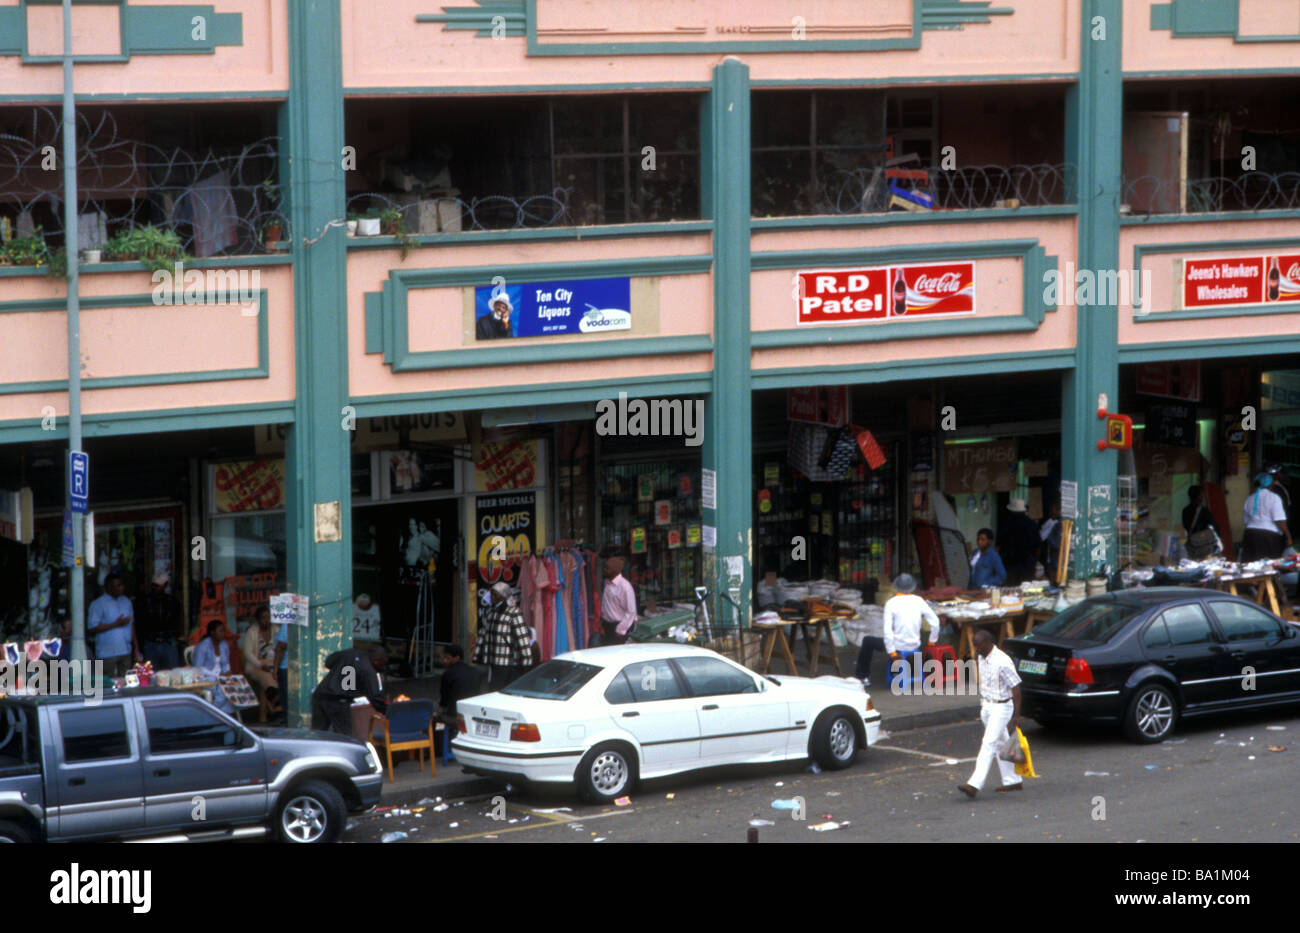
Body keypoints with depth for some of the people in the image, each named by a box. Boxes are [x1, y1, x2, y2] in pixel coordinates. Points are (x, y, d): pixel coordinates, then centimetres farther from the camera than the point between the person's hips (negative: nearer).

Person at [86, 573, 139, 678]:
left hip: (126, 653, 6)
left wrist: (136, 648, 15)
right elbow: (92, 628, -12)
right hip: (107, 654, -6)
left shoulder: (126, 602, 14)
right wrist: (116, 624, -13)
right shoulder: (98, 604, -5)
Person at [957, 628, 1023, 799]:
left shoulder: (1002, 662, -21)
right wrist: (982, 708, 21)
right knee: (1000, 743, 14)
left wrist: (1016, 716, -18)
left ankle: (975, 784, -19)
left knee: (989, 744, -13)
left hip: (1001, 707, -9)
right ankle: (1013, 780, 23)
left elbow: (1015, 689, -17)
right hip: (987, 706, 9)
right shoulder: (982, 659, 5)